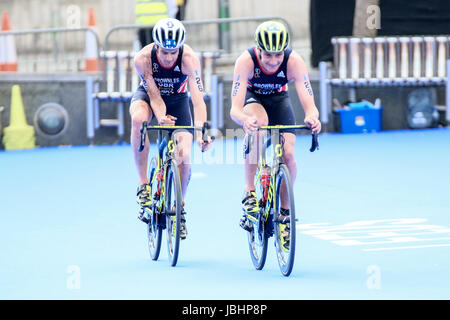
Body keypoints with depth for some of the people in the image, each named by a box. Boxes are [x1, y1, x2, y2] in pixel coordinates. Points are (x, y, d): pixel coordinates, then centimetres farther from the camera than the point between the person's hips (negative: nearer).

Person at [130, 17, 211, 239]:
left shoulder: (189, 59, -32)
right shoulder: (143, 58, -30)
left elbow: (198, 100, -37)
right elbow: (154, 95, -27)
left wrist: (201, 131, -51)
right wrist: (161, 117, -48)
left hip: (178, 99, 1)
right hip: (148, 94, 0)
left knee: (184, 157, -14)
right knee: (138, 118, -38)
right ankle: (143, 184, -26)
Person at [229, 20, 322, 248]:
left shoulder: (294, 62, -31)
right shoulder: (246, 61, -34)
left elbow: (309, 104, -37)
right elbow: (235, 109, -40)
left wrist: (311, 117, -61)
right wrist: (245, 120, -63)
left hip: (279, 100, 2)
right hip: (252, 98, -2)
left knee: (287, 154, -19)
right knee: (258, 122, -37)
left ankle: (284, 209, 5)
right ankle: (249, 192, -28)